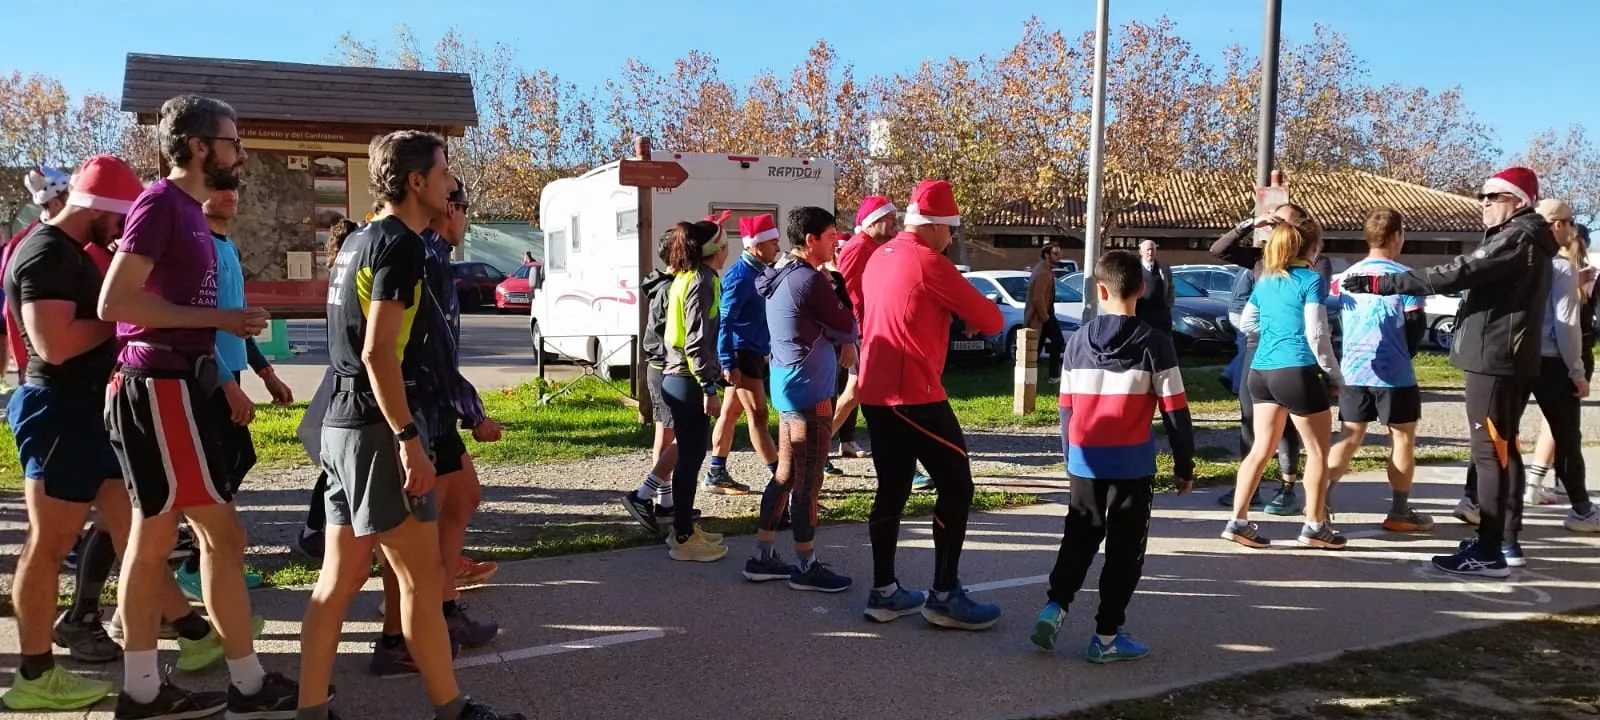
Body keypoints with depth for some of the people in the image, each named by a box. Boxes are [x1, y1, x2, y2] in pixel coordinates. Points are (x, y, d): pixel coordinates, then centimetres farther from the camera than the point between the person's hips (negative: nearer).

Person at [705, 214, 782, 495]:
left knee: (731, 411, 13)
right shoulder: (740, 277, -17)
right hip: (742, 353, -9)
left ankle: (717, 474, 20)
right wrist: (729, 363, -24)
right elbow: (724, 322, -21)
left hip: (753, 351, 9)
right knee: (758, 415, -7)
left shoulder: (757, 272, 12)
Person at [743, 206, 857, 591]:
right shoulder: (809, 280, -18)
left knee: (785, 475, 15)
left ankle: (763, 558, 20)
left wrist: (842, 341, 1)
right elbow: (848, 327, -12)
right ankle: (806, 567, 9)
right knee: (807, 482, 0)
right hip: (809, 392, -10)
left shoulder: (781, 278, 13)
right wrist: (848, 340, 7)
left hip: (788, 386, 10)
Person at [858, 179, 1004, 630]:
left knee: (892, 489, 14)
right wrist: (977, 320, 13)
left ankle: (884, 592, 17)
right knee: (957, 487, 1)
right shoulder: (930, 263, -12)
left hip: (875, 393, 9)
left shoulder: (879, 257, 13)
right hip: (915, 395, -9)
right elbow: (991, 320, -10)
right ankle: (944, 596, 5)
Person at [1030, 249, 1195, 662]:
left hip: (1085, 458, 3)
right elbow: (1175, 411, -6)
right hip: (1131, 461, -3)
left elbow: (1066, 408, 10)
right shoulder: (1154, 344, -5)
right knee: (1125, 547, 6)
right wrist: (1184, 465, 3)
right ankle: (1107, 636, 8)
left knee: (1080, 536, 18)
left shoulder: (1077, 342, 5)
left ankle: (1055, 606, 3)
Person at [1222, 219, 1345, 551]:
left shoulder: (1264, 281, 12)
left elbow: (1246, 323, 22)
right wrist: (1335, 376, -2)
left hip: (1261, 371, 7)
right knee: (1318, 450, 8)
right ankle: (1315, 526, 13)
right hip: (1297, 372, -7)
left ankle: (1239, 522, 7)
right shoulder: (1312, 280, -7)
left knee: (1261, 449, 11)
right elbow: (1316, 335, -12)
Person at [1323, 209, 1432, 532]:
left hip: (1353, 371, 5)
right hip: (1393, 373, -5)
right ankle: (1399, 512, 13)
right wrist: (1404, 354, 12)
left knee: (1350, 437, 12)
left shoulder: (1347, 276, 9)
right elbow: (1416, 325, -6)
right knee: (1403, 437, 8)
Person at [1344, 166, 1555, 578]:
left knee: (1490, 452, -10)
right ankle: (1499, 537, 26)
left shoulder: (1517, 238, -15)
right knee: (1503, 448, 16)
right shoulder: (1525, 239, 17)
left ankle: (1489, 554, -9)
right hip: (1507, 357, 11)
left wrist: (1381, 284, -25)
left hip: (1494, 358, -11)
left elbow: (1456, 275, -25)